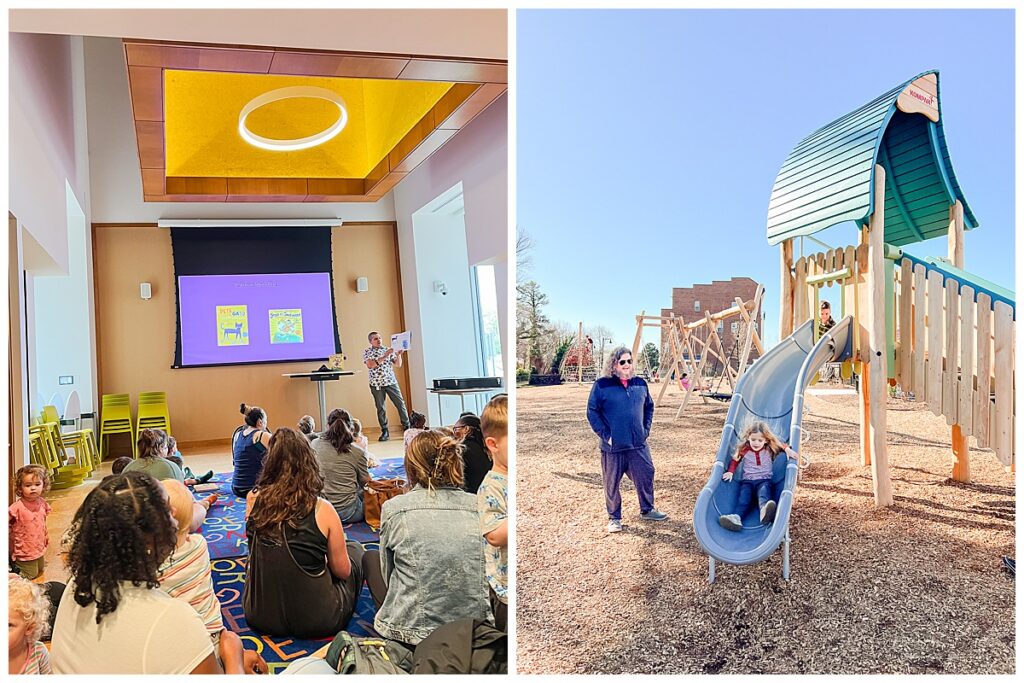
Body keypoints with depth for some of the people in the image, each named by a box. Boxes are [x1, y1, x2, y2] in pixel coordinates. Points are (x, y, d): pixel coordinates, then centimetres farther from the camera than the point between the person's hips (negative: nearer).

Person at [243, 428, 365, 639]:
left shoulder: (253, 500, -12)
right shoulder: (322, 510, -20)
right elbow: (343, 570, -7)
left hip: (259, 617, 4)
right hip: (316, 621, -3)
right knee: (355, 549, 24)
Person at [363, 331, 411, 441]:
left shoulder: (388, 350, 8)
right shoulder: (367, 352, 1)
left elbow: (398, 365, 8)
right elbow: (370, 365, -17)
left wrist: (398, 355, -12)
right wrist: (384, 356, -21)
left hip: (391, 382, 2)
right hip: (376, 384, -2)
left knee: (400, 404, 0)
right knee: (380, 408, 2)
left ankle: (407, 427, 8)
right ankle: (385, 432, 10)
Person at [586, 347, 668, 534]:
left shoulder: (640, 384, 7)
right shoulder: (602, 385, -8)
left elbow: (649, 407, 19)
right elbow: (592, 412, -6)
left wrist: (646, 429, 9)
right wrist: (605, 435, -10)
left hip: (638, 444, 4)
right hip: (613, 446, -4)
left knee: (646, 476, 11)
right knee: (612, 483, 5)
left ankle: (647, 510, 33)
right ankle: (614, 518, 22)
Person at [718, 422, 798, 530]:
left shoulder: (769, 449, 10)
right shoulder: (744, 450, 8)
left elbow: (781, 445, 19)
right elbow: (734, 460, 17)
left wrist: (787, 449, -4)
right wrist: (730, 472, 2)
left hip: (764, 480, -1)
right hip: (747, 480, 1)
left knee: (764, 492, -36)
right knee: (744, 497, -29)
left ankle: (764, 510, -69)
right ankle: (736, 516, -55)